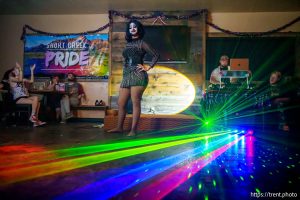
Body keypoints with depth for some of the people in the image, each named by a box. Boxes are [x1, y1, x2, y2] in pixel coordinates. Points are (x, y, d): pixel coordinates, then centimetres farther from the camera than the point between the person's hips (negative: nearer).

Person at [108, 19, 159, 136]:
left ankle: (133, 130, -6)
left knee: (135, 103, -9)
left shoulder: (141, 43, 4)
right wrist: (125, 72, 14)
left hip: (138, 75, -7)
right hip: (126, 76, 7)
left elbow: (156, 55, -1)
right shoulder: (128, 44, 21)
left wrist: (148, 67, -6)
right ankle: (119, 127, 17)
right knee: (121, 103, 6)